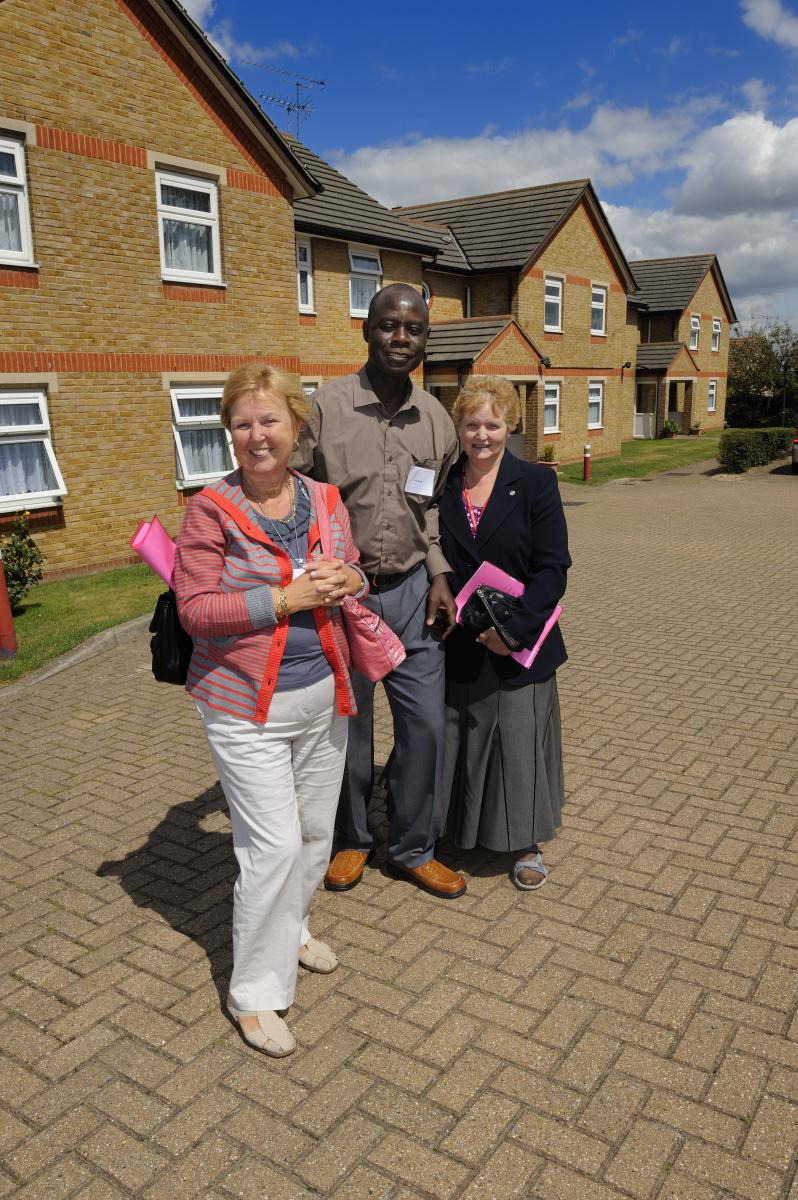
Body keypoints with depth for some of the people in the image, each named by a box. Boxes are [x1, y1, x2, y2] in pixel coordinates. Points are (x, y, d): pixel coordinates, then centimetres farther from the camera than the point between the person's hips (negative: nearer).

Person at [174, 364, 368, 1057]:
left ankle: (292, 927, 45)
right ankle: (255, 992, 16)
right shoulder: (212, 509, -11)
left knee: (316, 830, 18)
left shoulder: (325, 500, 5)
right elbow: (194, 607, -16)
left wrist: (344, 580, -9)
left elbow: (354, 571, 15)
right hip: (248, 708, -5)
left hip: (324, 695, 6)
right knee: (275, 844, -4)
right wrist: (285, 598, -21)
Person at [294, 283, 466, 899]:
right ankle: (353, 839, 36)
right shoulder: (326, 407, -9)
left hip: (412, 592, 4)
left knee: (426, 725, 7)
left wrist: (440, 576, 5)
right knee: (347, 725, 12)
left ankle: (414, 849, 28)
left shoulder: (436, 418, 5)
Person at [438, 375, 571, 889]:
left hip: (518, 644, -2)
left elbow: (552, 568, -10)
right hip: (458, 648, 3)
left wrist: (513, 629, -18)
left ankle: (526, 844, 27)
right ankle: (464, 829, 35)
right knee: (459, 743, 13)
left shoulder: (536, 482, -5)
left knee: (519, 742, 7)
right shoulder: (442, 487, 3)